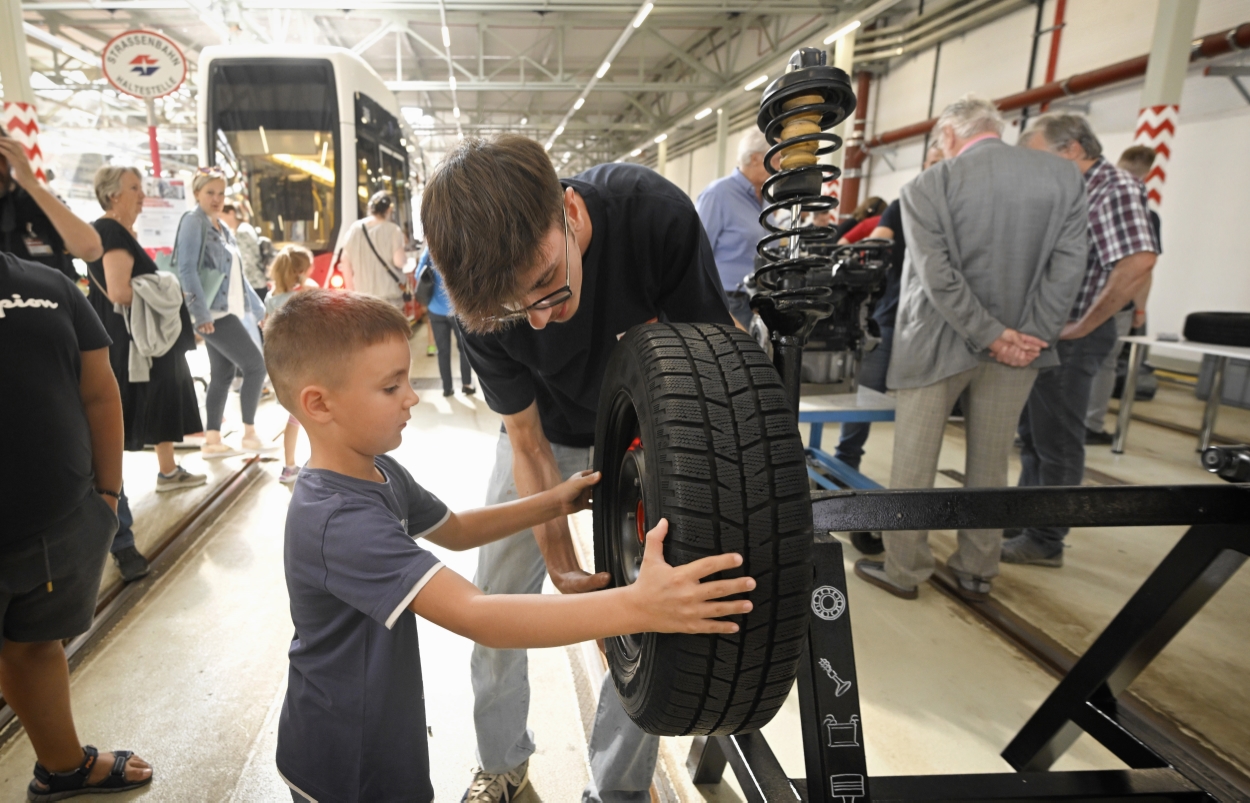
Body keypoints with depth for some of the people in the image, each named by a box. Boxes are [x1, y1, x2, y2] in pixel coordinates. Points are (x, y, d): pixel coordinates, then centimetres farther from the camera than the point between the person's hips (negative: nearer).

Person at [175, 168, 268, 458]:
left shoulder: (222, 228, 18)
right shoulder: (193, 222, -7)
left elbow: (235, 274, 23)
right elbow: (187, 270, -16)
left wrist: (259, 309, 22)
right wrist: (201, 313, -24)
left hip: (227, 310, 9)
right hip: (213, 312, -9)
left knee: (222, 375, 8)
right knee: (255, 364, -9)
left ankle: (212, 441, 13)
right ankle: (249, 434, 1)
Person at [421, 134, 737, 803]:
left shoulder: (653, 211, -35)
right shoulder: (488, 298, -28)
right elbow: (528, 445, -17)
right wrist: (564, 568, -21)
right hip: (546, 432, 2)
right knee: (497, 601, 5)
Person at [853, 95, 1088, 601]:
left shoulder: (927, 187, -8)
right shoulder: (1065, 178, 4)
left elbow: (939, 277, -15)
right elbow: (1068, 265, -4)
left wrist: (990, 336, -11)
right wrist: (1031, 337, -6)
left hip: (938, 344, -3)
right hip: (1019, 346, 4)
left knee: (913, 463, 7)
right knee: (990, 465, 14)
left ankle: (903, 569, 16)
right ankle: (977, 573, 24)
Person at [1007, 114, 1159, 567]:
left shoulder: (1115, 190, -14)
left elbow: (1138, 263, -30)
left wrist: (1082, 326, -22)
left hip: (1069, 339, -9)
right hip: (1040, 333, 9)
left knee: (1056, 443, 1)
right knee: (1032, 436, 17)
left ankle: (1045, 542, 13)